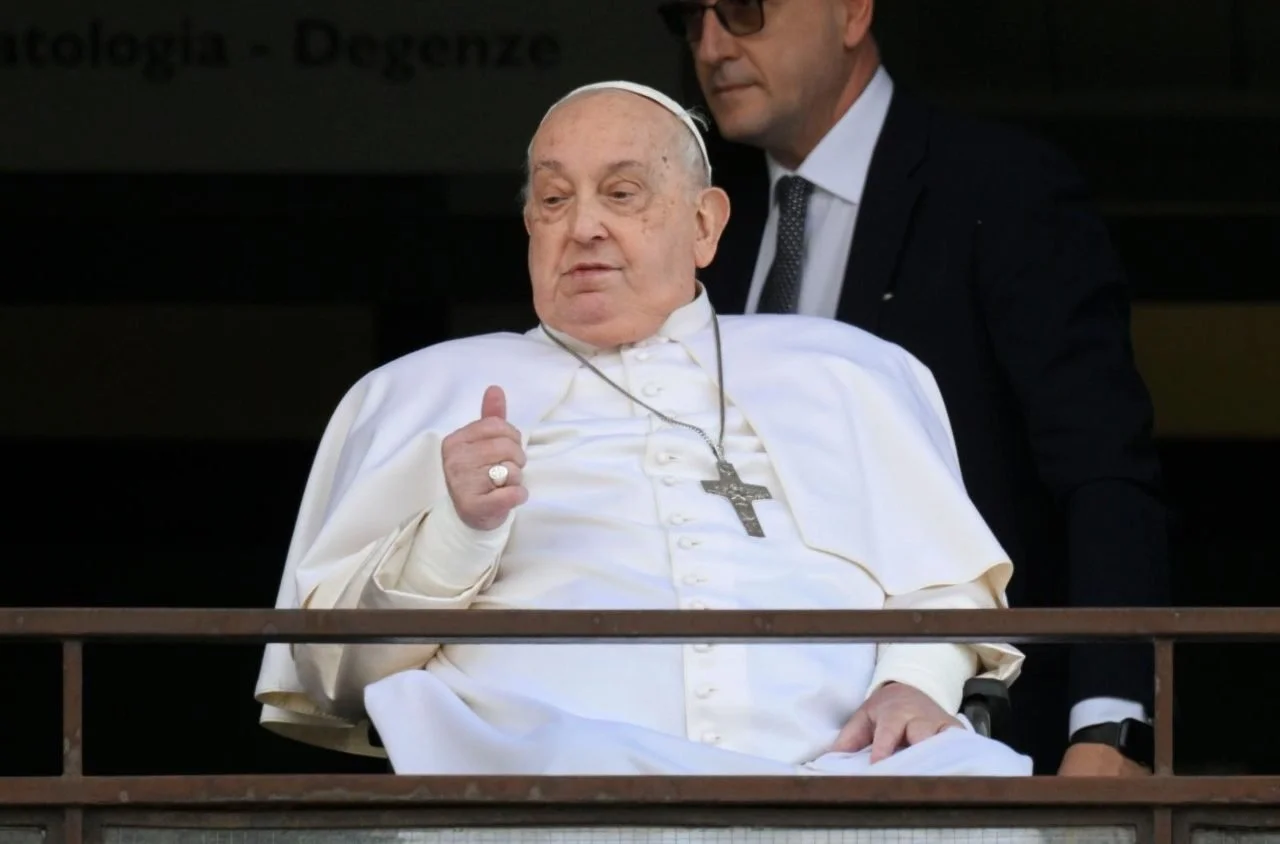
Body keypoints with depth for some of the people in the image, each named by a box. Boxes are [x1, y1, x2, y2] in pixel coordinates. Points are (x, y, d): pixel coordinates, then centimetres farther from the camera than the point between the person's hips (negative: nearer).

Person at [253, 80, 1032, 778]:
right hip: (556, 758, -2)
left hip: (830, 766, 2)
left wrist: (917, 685, -6)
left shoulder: (838, 374, 25)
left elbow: (947, 585, 17)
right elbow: (334, 666, 12)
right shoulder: (425, 392, 21)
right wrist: (452, 530, -8)